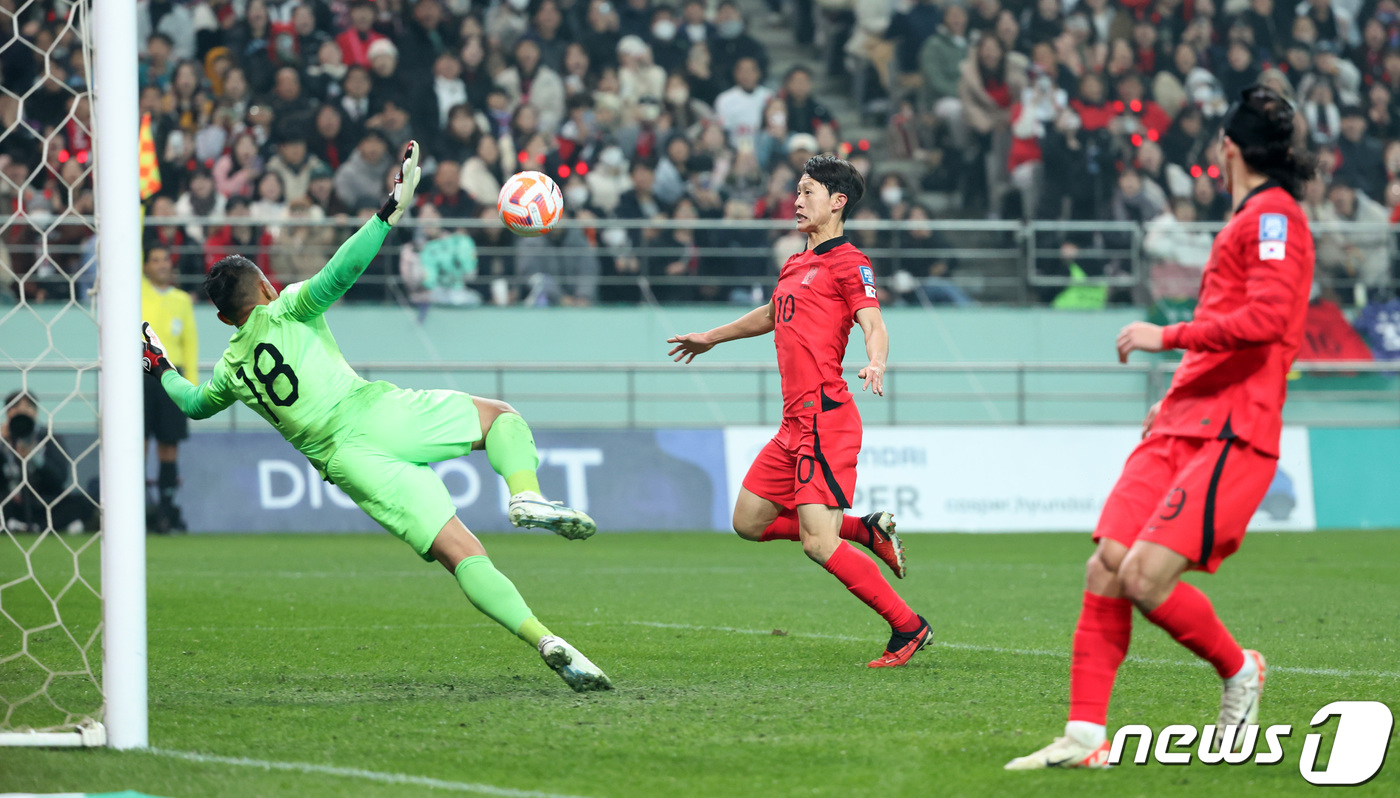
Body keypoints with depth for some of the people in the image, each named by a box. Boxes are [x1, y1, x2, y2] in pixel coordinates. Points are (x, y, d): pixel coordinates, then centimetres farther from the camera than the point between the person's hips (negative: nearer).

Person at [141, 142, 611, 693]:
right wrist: (390, 212, -6)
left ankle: (543, 639, -28)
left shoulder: (230, 370, 23)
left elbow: (194, 403, 43)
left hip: (345, 462, 2)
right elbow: (339, 272, -6)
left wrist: (161, 368, 59)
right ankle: (526, 495, -14)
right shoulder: (285, 310, 13)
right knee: (500, 416, 21)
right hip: (375, 414, -2)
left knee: (461, 554, -7)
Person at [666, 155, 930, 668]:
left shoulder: (848, 262, -6)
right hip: (795, 422, 9)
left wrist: (876, 364, -42)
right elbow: (773, 315, 40)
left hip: (826, 419, -9)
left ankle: (908, 627, -4)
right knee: (749, 521, 12)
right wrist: (712, 337, 54)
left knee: (817, 543, -15)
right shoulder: (796, 265, 20)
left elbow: (873, 324, -20)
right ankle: (868, 531, 18)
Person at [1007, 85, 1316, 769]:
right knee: (1106, 569, -4)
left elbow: (1265, 318, -21)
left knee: (1146, 577, -18)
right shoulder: (1249, 220, 22)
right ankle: (1085, 738, -3)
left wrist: (1168, 337, -16)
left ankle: (1239, 673, 8)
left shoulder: (1274, 217, -7)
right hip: (1182, 427, 9)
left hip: (1230, 434, -9)